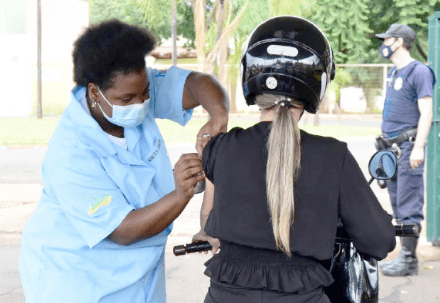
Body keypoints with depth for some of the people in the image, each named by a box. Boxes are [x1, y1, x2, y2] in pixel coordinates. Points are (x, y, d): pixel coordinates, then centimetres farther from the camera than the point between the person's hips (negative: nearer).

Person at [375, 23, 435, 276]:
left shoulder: (419, 71, -9)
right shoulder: (393, 73, 18)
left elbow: (426, 111, -15)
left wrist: (418, 147, -22)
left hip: (409, 147, -9)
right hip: (392, 146, 9)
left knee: (409, 207, -8)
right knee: (398, 204, 11)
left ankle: (409, 260, -6)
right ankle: (406, 256, 17)